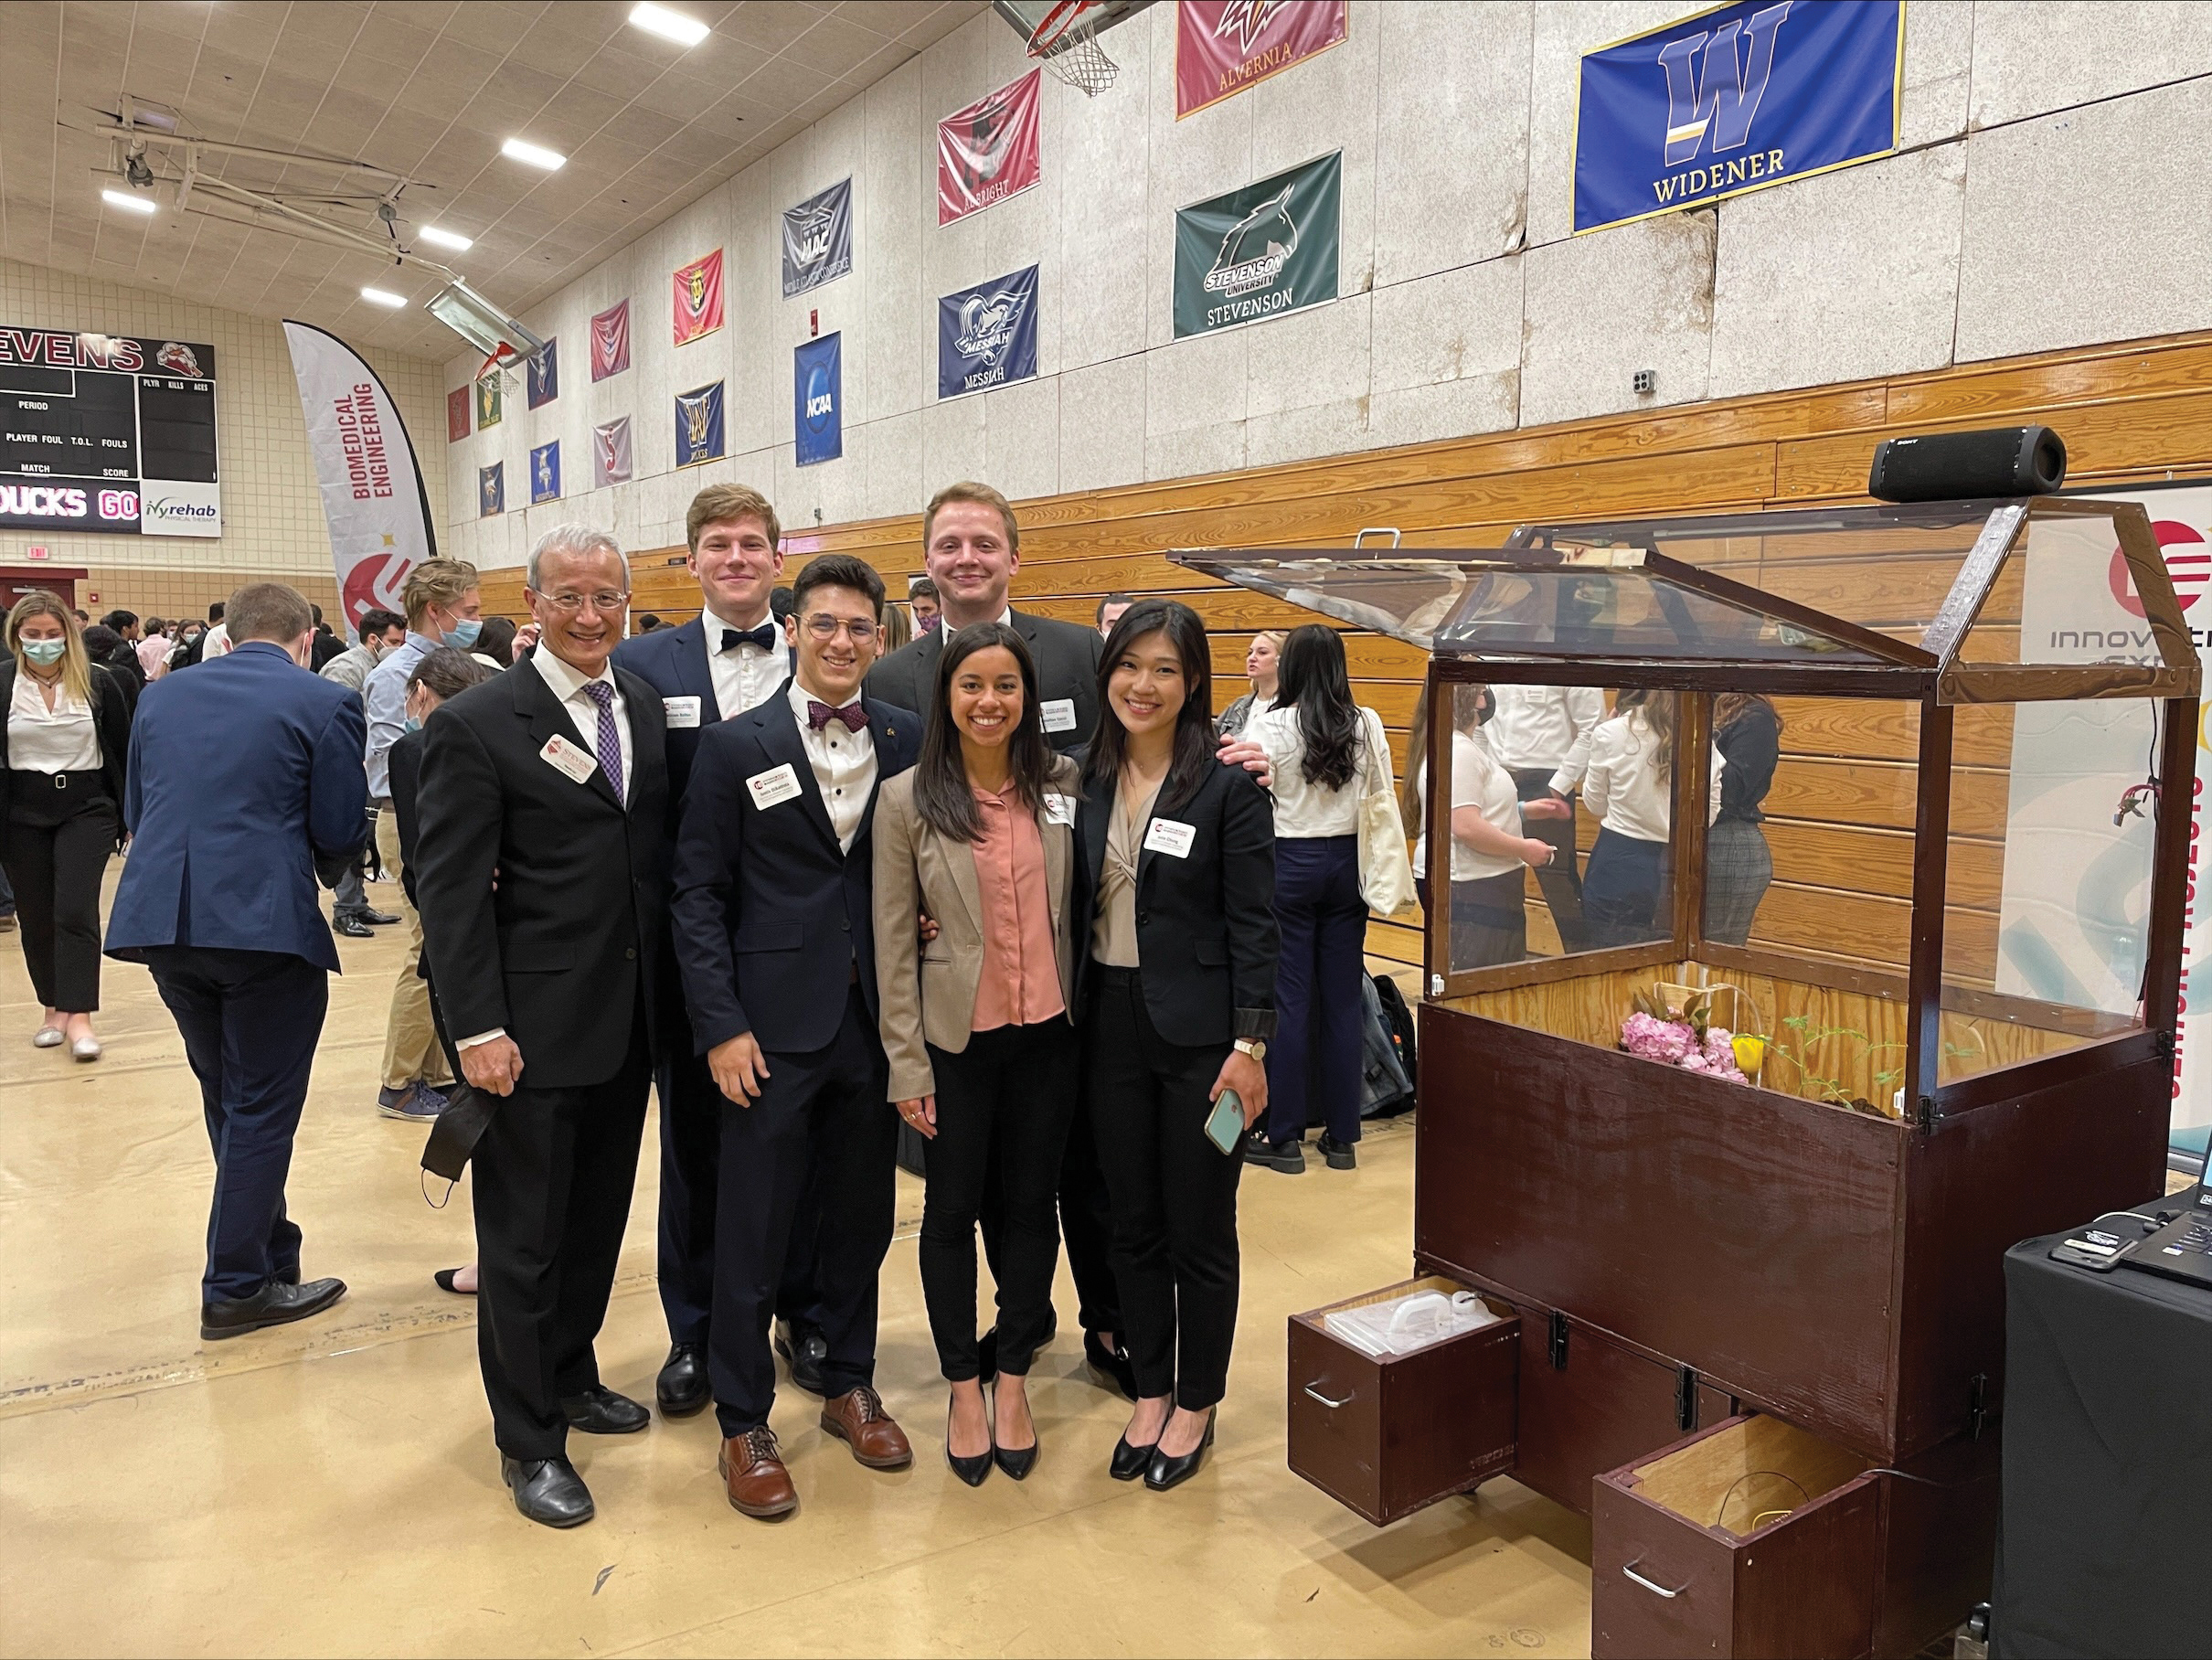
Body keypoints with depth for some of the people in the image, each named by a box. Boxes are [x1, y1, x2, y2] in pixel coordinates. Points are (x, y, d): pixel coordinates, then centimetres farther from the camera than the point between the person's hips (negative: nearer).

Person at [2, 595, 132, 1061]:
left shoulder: (97, 682, -3)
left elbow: (123, 752, 2)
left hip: (86, 807, -2)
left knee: (75, 911, -9)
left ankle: (78, 1015, -8)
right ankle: (52, 1007, 21)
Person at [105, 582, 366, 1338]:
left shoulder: (162, 696, 13)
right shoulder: (325, 702, -4)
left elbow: (135, 812, 15)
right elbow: (340, 831, -6)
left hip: (162, 921, 6)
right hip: (267, 926, -6)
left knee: (229, 1104, 20)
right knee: (262, 1108, 7)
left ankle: (271, 1255, 30)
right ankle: (237, 1287, 14)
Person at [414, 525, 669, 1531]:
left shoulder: (646, 707, 7)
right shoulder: (478, 723, -10)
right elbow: (450, 889, -12)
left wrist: (671, 990, 4)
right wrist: (478, 1029, -16)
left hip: (629, 1022, 6)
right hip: (535, 1030, -5)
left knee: (598, 1220, 19)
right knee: (524, 1240, 7)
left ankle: (570, 1378, 39)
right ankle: (530, 1441, 22)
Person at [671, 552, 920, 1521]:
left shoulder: (909, 741, 4)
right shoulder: (735, 746, -3)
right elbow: (699, 894, -4)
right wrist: (721, 1026, -10)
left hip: (875, 1021, 3)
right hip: (773, 1024, -3)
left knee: (861, 1214, 15)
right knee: (753, 1230, 6)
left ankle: (850, 1384, 35)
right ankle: (744, 1424, 23)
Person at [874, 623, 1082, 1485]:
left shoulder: (1064, 785, -1)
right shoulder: (908, 800, -8)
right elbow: (892, 941, -6)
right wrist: (906, 1063, -7)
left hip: (1048, 1032, 2)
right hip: (956, 1036, -2)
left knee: (1032, 1205, 13)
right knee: (953, 1210, 11)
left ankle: (1013, 1382, 31)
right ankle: (963, 1389, 30)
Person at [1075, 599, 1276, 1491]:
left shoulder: (1229, 784, -9)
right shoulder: (1089, 781, 5)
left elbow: (1254, 924, -10)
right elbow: (1075, 907, 10)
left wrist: (1249, 1046, -14)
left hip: (1198, 1032, -4)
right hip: (1110, 1024, 5)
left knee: (1199, 1230, 8)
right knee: (1134, 1225, 15)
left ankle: (1195, 1405, 27)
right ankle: (1150, 1393, 32)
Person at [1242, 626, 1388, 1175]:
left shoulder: (1268, 727, -10)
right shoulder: (1367, 726, -1)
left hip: (1288, 862, -3)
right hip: (1347, 862, 3)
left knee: (1288, 997, 3)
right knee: (1343, 997, 9)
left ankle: (1282, 1135, 10)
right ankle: (1342, 1136, 17)